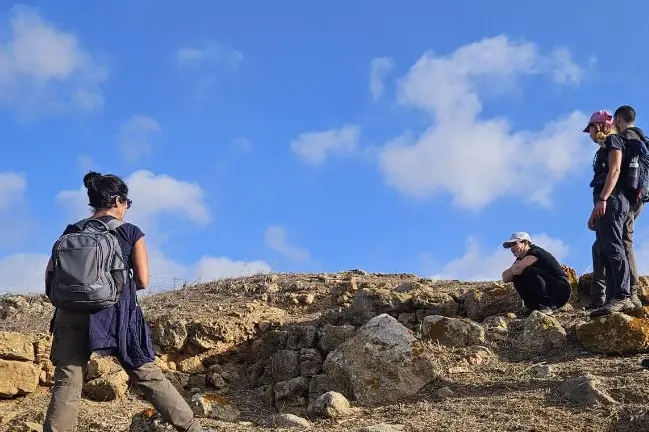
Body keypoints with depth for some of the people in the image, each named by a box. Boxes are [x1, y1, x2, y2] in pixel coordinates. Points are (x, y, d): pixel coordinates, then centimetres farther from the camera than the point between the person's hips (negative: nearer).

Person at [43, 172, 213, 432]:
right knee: (148, 377, 7)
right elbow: (142, 281, 0)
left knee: (66, 386, 3)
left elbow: (51, 273, 4)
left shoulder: (72, 231, 11)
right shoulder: (131, 232, 4)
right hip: (115, 315, -2)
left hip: (73, 314, 2)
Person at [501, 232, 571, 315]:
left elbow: (517, 269, -31)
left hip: (561, 290, -8)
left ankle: (547, 307, -22)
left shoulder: (535, 252, -14)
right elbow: (505, 278, 0)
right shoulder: (522, 259, 12)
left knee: (529, 272, -27)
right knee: (517, 279, -3)